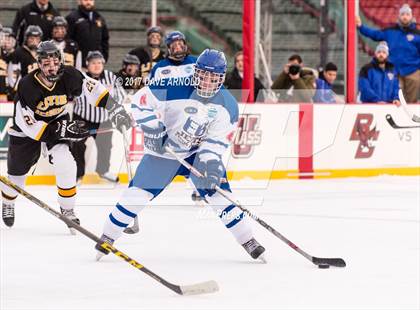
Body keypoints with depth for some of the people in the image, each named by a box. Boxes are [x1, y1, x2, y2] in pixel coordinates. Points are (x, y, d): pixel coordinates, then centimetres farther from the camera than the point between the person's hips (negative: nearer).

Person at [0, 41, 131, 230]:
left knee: (65, 163, -18)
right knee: (18, 170, 12)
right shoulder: (27, 86, -34)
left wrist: (114, 109, -19)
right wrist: (62, 131, -36)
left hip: (58, 121, 2)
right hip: (26, 128, -2)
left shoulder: (69, 76, -26)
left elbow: (94, 90, -11)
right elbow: (29, 124, -33)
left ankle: (67, 210, -1)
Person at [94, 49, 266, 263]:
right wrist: (152, 130, -20)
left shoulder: (227, 105, -12)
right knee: (137, 194, -7)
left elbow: (217, 140, -12)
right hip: (162, 151, -2)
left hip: (198, 153, 2)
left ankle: (248, 241, 2)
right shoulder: (175, 89, -22)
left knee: (219, 193, -10)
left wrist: (210, 163, -27)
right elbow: (142, 100, -15)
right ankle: (107, 238, 8)